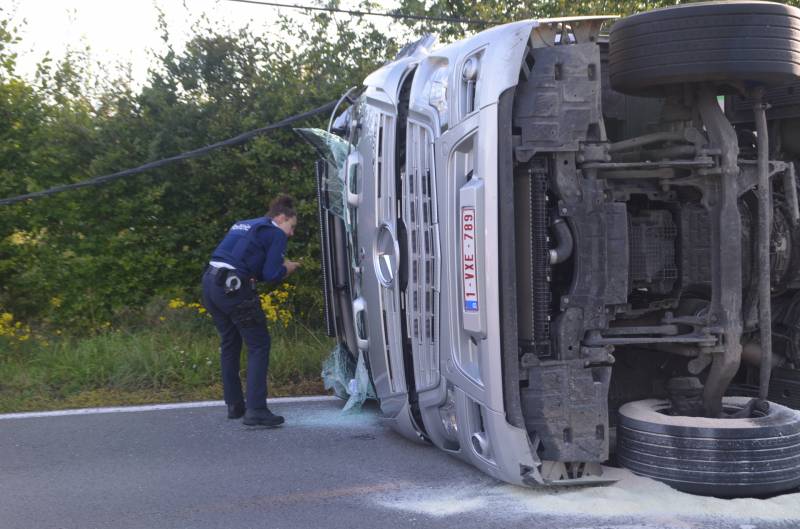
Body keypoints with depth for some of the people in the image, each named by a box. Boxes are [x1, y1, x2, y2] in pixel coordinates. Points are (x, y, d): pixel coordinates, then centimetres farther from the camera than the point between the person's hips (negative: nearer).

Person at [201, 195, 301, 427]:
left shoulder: (242, 226, 24)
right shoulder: (276, 234, 1)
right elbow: (271, 274, -7)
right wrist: (287, 269, 11)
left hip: (210, 282, 9)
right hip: (233, 286, -8)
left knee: (229, 344, 20)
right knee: (259, 346, 1)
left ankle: (234, 405, 29)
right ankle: (256, 410, -5)